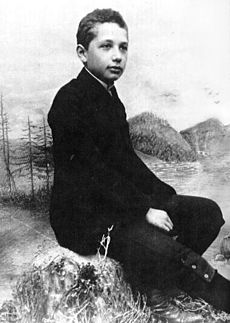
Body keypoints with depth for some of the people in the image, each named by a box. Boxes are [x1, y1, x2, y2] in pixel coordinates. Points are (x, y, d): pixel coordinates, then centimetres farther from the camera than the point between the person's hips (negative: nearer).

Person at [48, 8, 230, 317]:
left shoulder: (110, 97, 13)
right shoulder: (69, 101, -15)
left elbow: (127, 158, 13)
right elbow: (92, 171, -20)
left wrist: (164, 196, 1)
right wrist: (144, 210, -20)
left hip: (122, 200, 9)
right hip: (84, 215, -9)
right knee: (155, 247, -31)